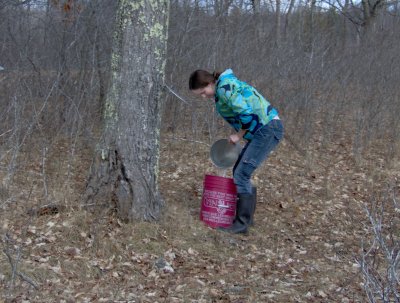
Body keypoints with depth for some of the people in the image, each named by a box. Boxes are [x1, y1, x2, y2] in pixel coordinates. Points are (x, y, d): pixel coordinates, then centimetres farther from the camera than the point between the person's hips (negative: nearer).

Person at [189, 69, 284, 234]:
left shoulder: (224, 88, -15)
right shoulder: (226, 85, 15)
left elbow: (247, 114, -22)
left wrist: (238, 135, -9)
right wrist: (239, 134, 11)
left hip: (268, 130, -10)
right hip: (262, 130, 10)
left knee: (242, 174, -10)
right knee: (240, 172, 15)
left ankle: (242, 223, -5)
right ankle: (247, 217, 23)